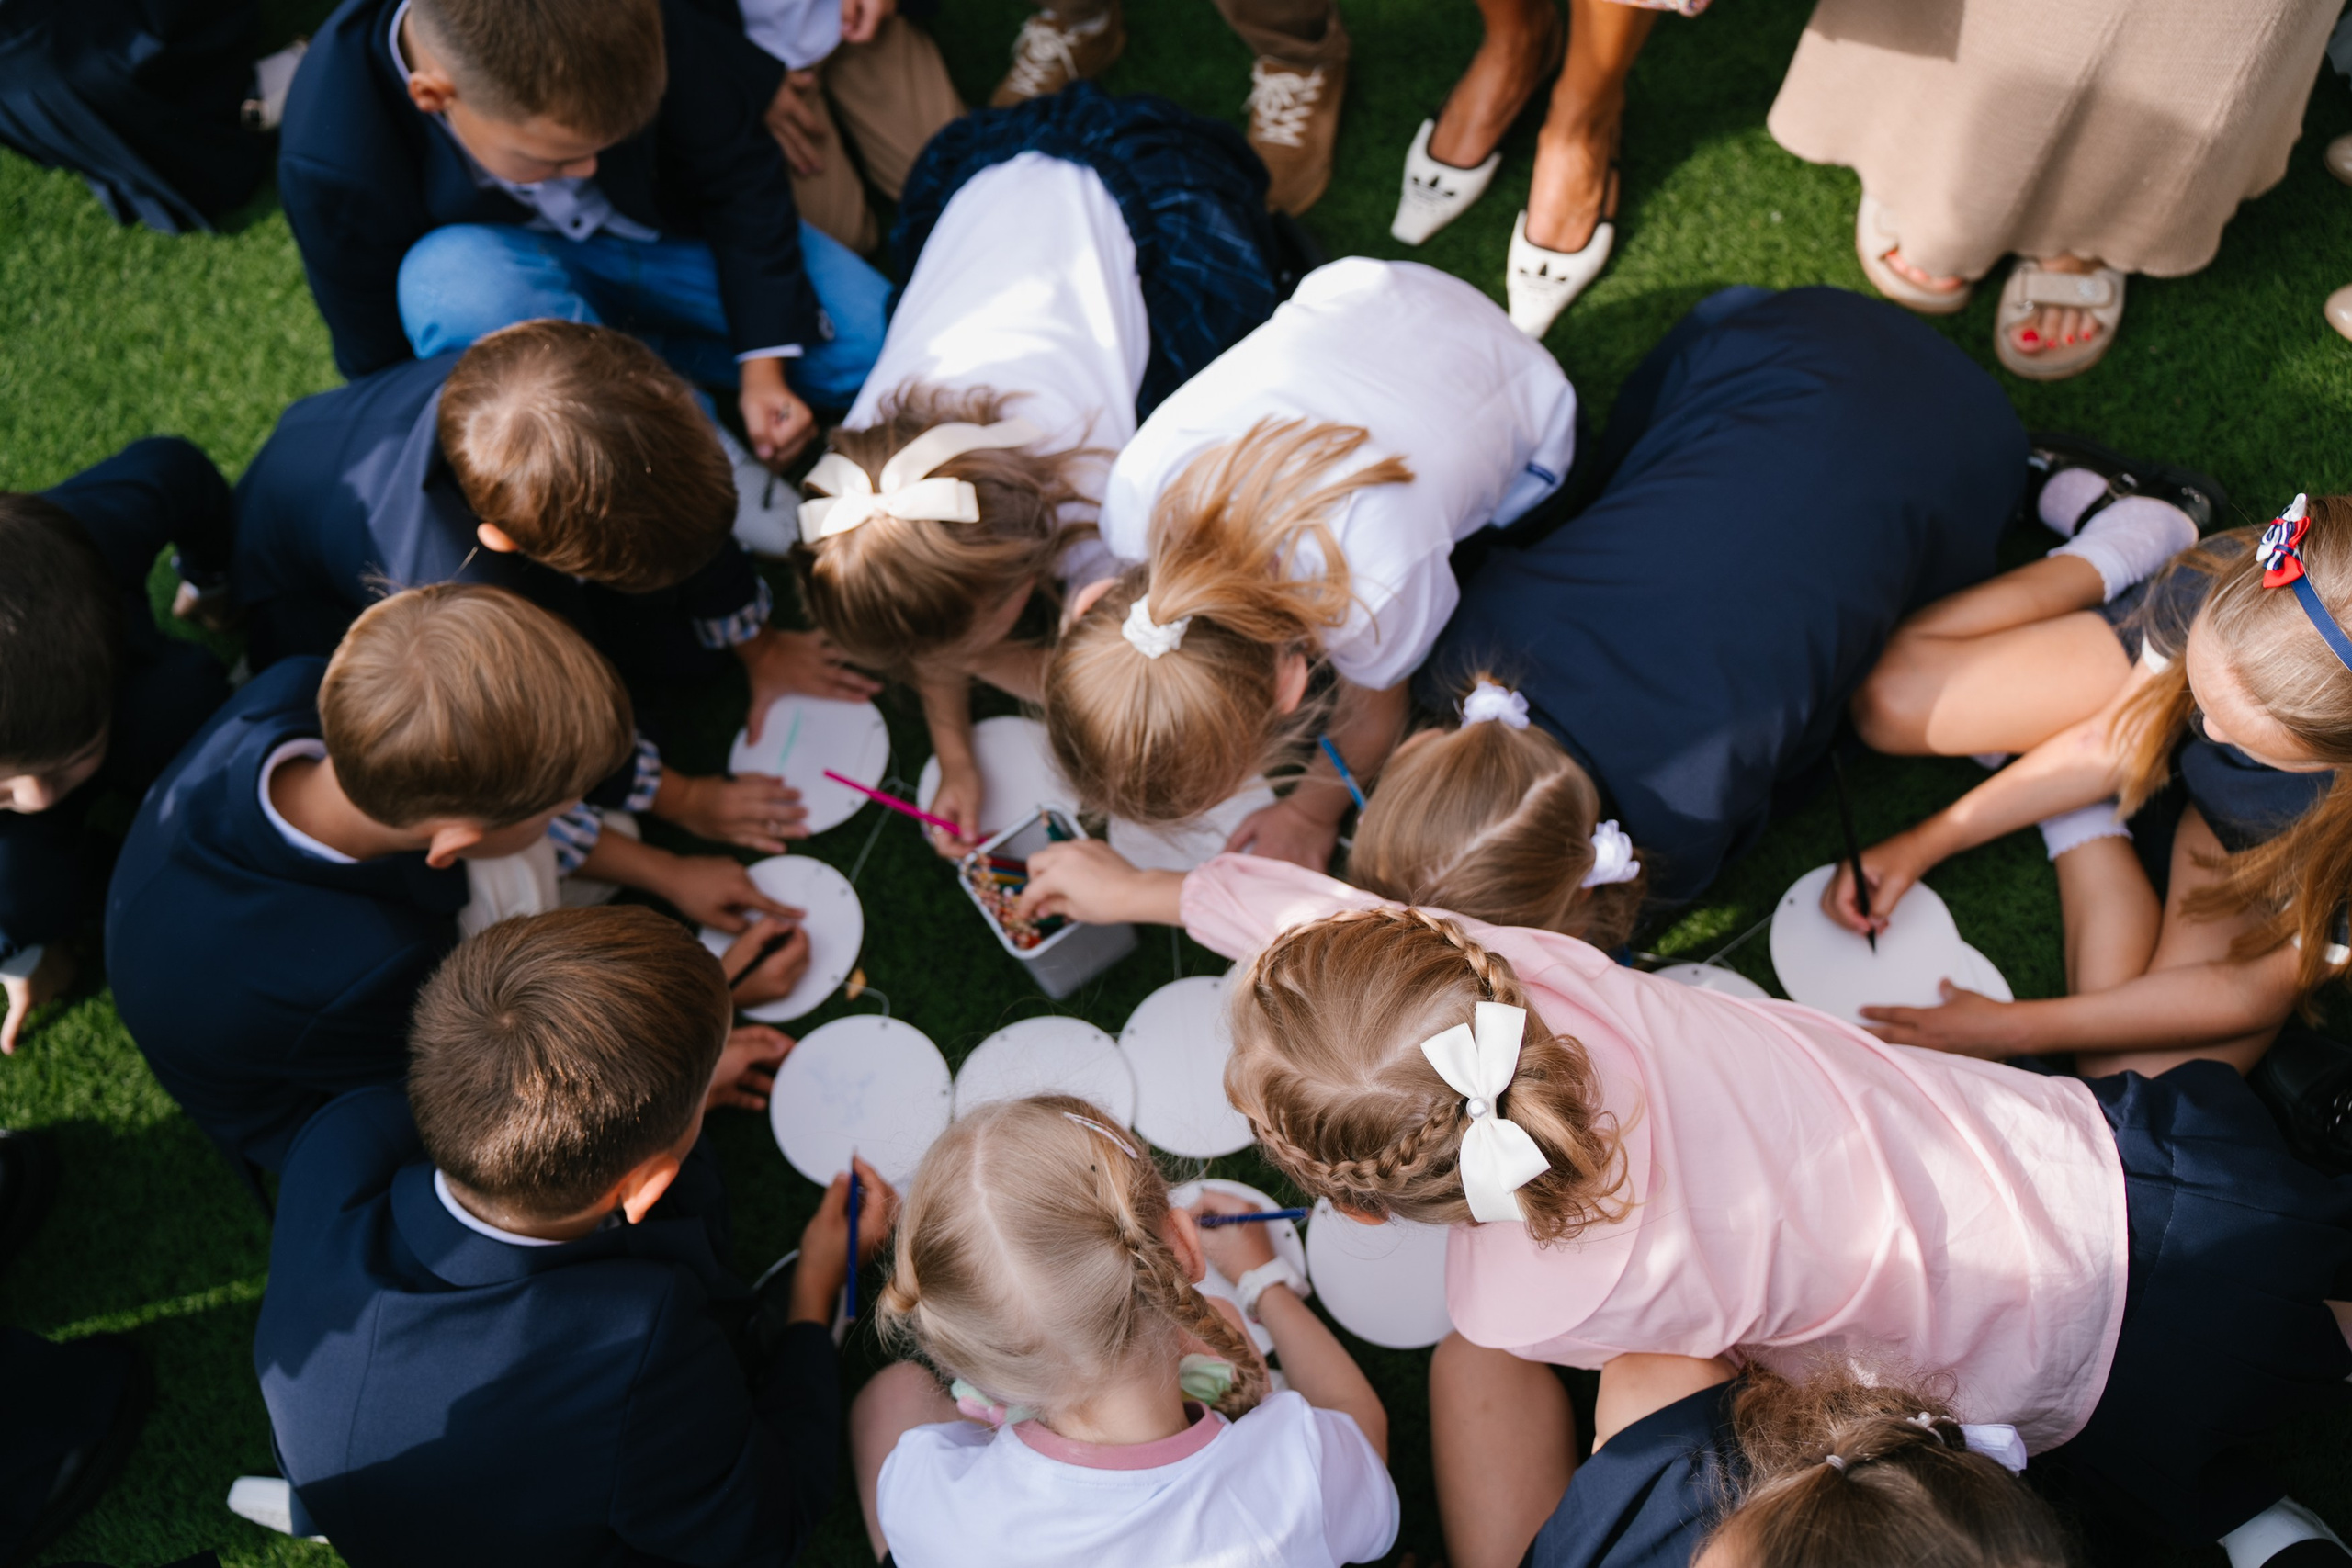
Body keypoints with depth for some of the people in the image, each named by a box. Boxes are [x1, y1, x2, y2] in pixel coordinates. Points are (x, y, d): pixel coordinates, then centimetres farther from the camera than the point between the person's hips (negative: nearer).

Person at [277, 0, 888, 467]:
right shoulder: (329, 166, -33)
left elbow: (737, 172, -12)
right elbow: (379, 361, -17)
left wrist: (763, 368, -14)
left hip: (663, 230, 3)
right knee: (449, 276, -41)